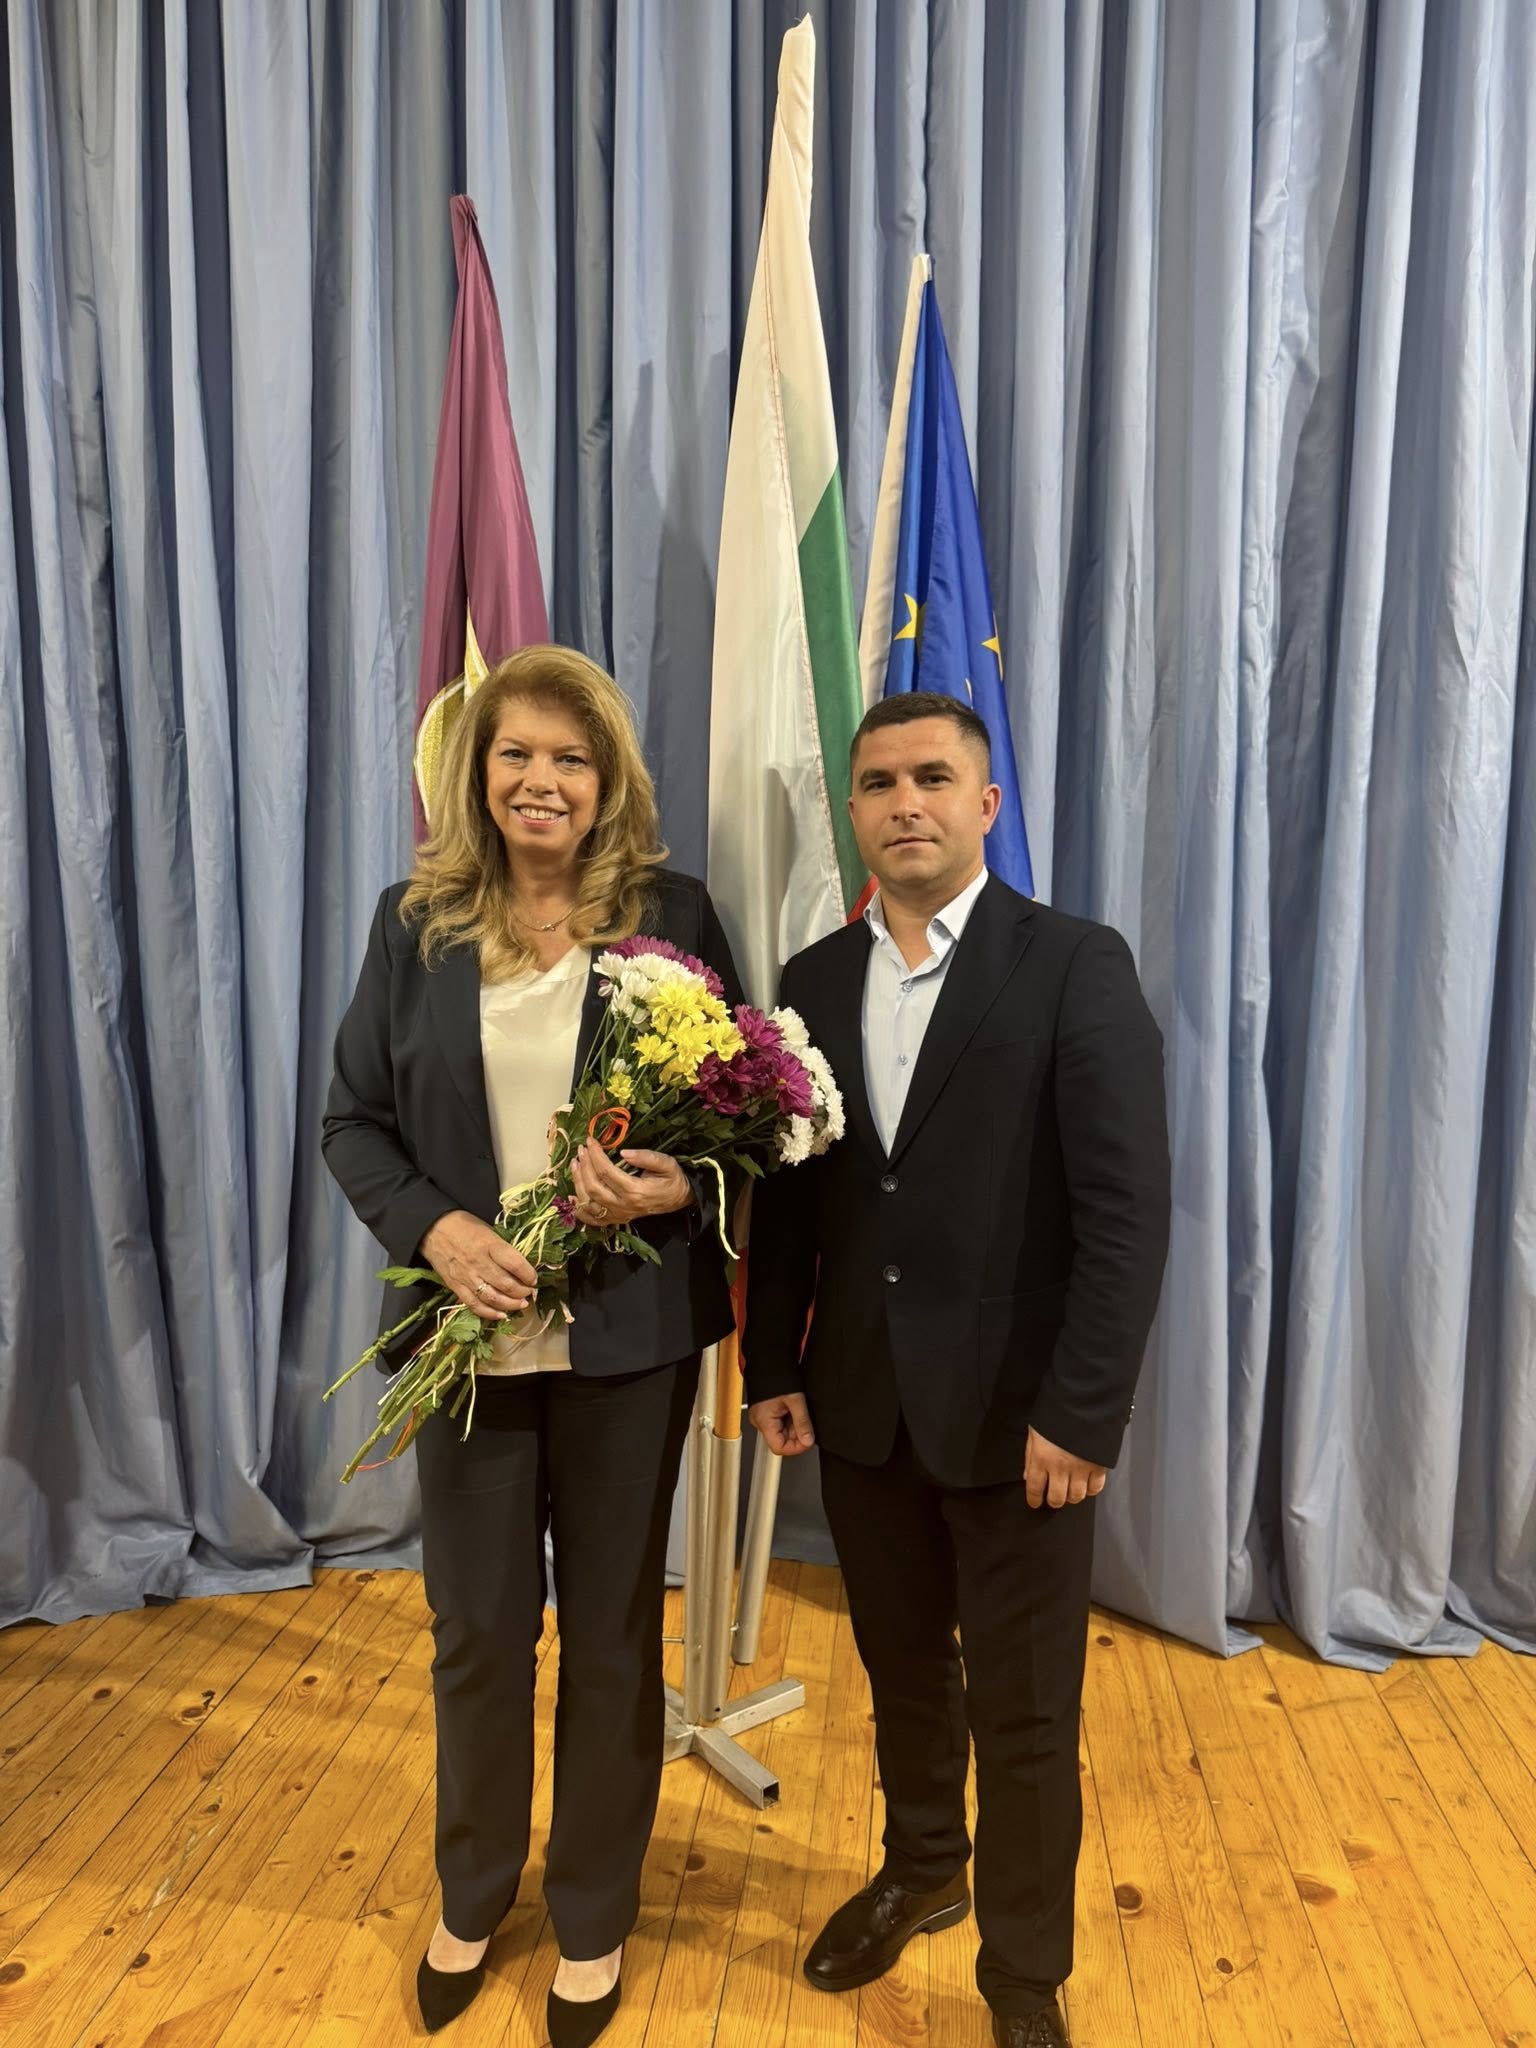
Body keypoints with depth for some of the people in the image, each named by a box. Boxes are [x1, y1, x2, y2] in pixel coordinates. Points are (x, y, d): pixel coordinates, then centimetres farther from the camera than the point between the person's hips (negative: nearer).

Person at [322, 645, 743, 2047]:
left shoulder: (673, 915, -5)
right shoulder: (416, 923, 0)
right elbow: (354, 1120, 3)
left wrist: (677, 1184, -20)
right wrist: (434, 1226, -14)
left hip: (628, 1337, -1)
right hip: (469, 1333, 2)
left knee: (612, 1634, 16)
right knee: (475, 1632, 19)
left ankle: (594, 1917, 42)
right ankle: (472, 1894, 48)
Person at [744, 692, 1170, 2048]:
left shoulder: (1076, 967, -10)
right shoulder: (816, 979, 5)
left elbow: (1128, 1208, -14)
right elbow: (788, 1195, 7)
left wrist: (1082, 1414, -16)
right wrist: (773, 1367, 5)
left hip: (1016, 1415, -4)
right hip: (860, 1406, 4)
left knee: (1025, 1713, 12)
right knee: (902, 1668, 23)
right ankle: (922, 1872, 49)